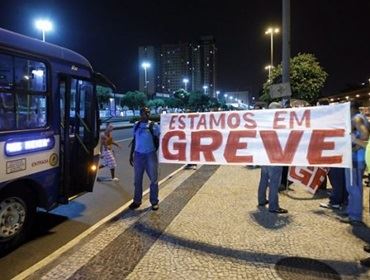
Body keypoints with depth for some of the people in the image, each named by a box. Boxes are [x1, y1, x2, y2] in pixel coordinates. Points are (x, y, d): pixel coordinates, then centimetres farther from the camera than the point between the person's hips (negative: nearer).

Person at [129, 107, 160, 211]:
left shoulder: (154, 126, -3)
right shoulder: (136, 126, 8)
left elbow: (159, 140, 0)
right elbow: (134, 141, 14)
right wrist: (131, 155, 12)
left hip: (150, 154, -3)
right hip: (138, 155, 3)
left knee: (153, 179, 4)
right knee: (137, 179, 10)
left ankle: (154, 201, 15)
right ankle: (137, 201, 22)